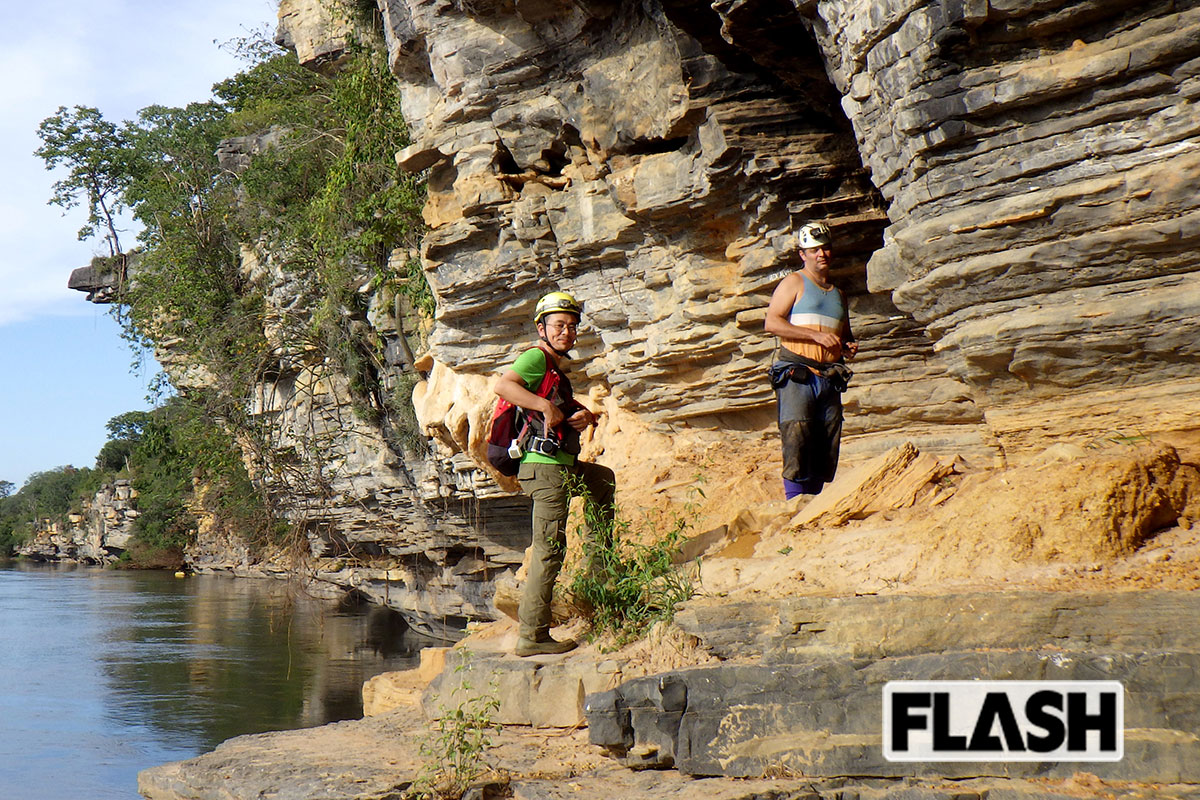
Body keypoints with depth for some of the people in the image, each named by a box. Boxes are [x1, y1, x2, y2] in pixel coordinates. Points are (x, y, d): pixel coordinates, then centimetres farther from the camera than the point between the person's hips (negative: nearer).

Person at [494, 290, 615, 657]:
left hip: (563, 466, 10)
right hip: (546, 465, -10)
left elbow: (572, 407, 23)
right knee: (549, 550, -10)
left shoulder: (556, 368, 21)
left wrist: (585, 415, 1)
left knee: (605, 479, 33)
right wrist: (547, 407, -27)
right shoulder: (536, 357, -9)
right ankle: (532, 636, -8)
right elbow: (503, 386, -26)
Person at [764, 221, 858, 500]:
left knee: (826, 447, 0)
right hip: (797, 375, -6)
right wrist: (816, 335, -14)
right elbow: (772, 322, -8)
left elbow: (845, 334, 35)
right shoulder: (795, 283, 5)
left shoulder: (838, 294, 24)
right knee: (797, 437, -15)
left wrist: (850, 346, 10)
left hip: (829, 379, 6)